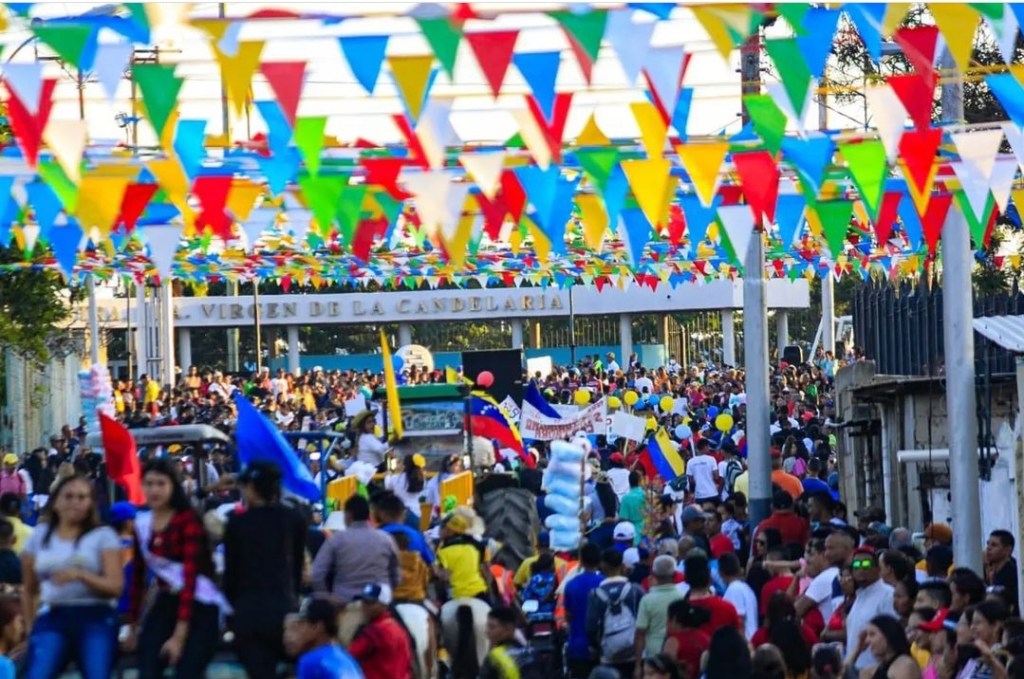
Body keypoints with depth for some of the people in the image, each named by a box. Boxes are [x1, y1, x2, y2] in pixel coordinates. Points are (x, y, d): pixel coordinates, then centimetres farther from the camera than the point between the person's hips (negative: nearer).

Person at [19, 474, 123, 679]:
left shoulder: (103, 536, 2)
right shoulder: (39, 536, 11)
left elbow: (116, 586, -8)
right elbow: (30, 589, 18)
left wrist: (80, 575, -23)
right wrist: (30, 627, 14)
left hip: (96, 618, -2)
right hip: (52, 618, 2)